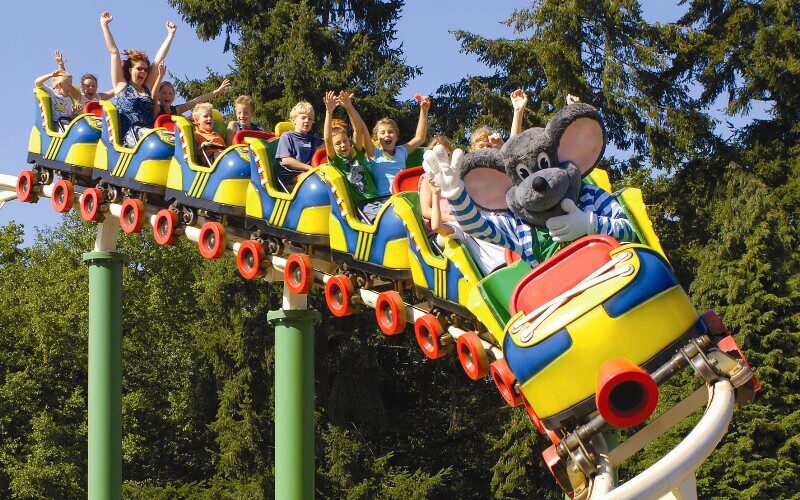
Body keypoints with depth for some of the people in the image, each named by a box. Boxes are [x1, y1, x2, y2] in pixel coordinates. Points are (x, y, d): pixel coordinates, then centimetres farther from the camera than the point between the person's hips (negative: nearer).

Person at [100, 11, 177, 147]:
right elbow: (114, 52, 18)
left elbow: (158, 60, 32)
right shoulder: (121, 86, 17)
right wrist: (104, 25, 19)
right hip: (130, 134, -5)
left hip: (148, 133, 5)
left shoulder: (147, 88, 27)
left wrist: (170, 34, 36)